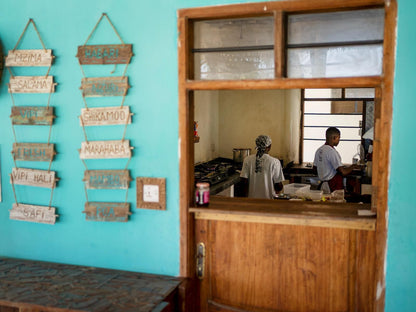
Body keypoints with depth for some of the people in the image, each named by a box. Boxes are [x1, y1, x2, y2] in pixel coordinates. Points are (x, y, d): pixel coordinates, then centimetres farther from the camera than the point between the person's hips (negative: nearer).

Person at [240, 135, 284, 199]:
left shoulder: (247, 160, -5)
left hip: (252, 198, 3)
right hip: (268, 198, -3)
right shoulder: (274, 162, -12)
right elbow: (279, 186, -9)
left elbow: (244, 180, -6)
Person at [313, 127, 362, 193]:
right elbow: (343, 172, -20)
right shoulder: (332, 152, -18)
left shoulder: (319, 150, 8)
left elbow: (315, 169, 17)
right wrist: (353, 166, -3)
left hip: (322, 184, 9)